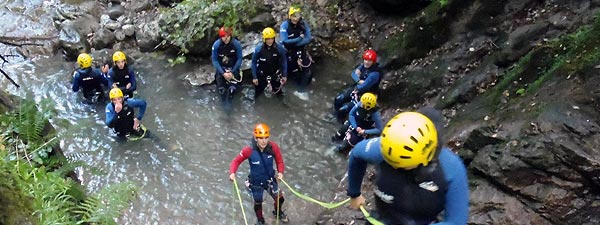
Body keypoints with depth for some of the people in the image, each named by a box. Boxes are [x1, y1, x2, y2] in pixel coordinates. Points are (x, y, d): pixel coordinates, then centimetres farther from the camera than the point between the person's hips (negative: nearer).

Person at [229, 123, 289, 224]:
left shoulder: (273, 147, -25)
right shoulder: (249, 151, -31)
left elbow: (279, 161, -11)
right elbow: (236, 161, -19)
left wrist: (280, 172, -26)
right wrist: (232, 173, -35)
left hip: (270, 180, 2)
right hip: (256, 183, -2)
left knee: (279, 198, 18)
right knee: (258, 203, 20)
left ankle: (278, 212, 55)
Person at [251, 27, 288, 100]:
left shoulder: (279, 48, -18)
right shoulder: (258, 48, -18)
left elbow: (284, 61, -5)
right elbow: (254, 62, -8)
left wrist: (284, 75, -2)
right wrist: (254, 77, -8)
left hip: (275, 75, 0)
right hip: (262, 75, 0)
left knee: (278, 91, 9)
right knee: (258, 93, 14)